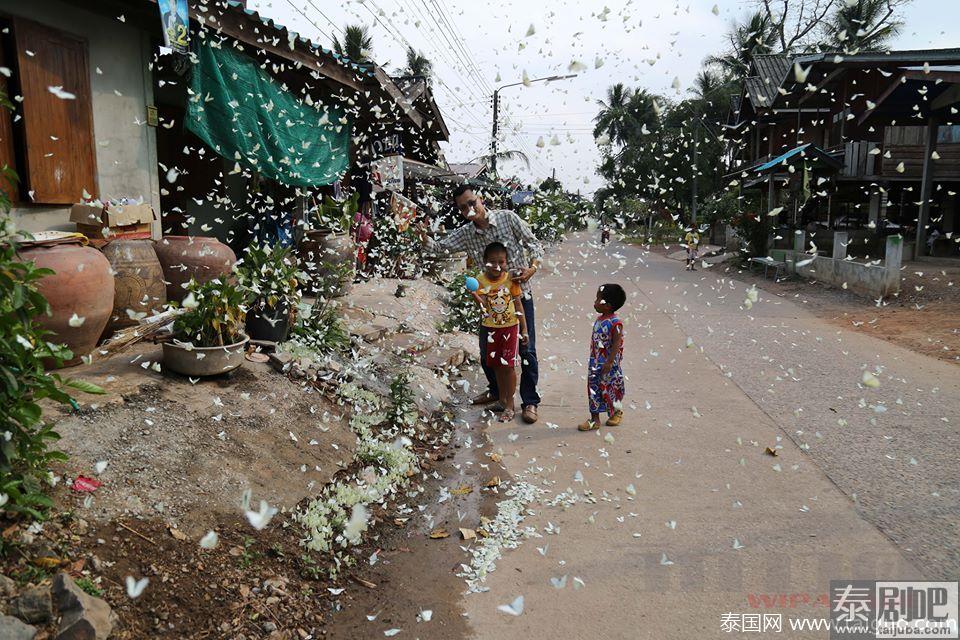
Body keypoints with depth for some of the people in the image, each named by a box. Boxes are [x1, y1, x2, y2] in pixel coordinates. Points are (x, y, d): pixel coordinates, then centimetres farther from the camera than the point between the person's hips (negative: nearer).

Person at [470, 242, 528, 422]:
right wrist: (475, 296, -39)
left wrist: (524, 329, -4)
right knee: (497, 366, 12)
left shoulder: (511, 280, -9)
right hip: (491, 328, 2)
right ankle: (502, 400, 28)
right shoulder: (481, 281, -7)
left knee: (508, 365, -2)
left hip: (510, 327, -2)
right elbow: (483, 305, -17)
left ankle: (510, 406, 8)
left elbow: (518, 305, -3)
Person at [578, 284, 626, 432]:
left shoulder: (615, 323, -19)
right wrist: (594, 359, 17)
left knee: (611, 389, 8)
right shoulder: (599, 320, 6)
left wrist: (610, 362, -24)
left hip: (610, 365, -8)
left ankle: (617, 412, 30)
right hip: (596, 363, 8)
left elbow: (617, 344, -21)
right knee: (593, 389, 7)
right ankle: (594, 419, 15)